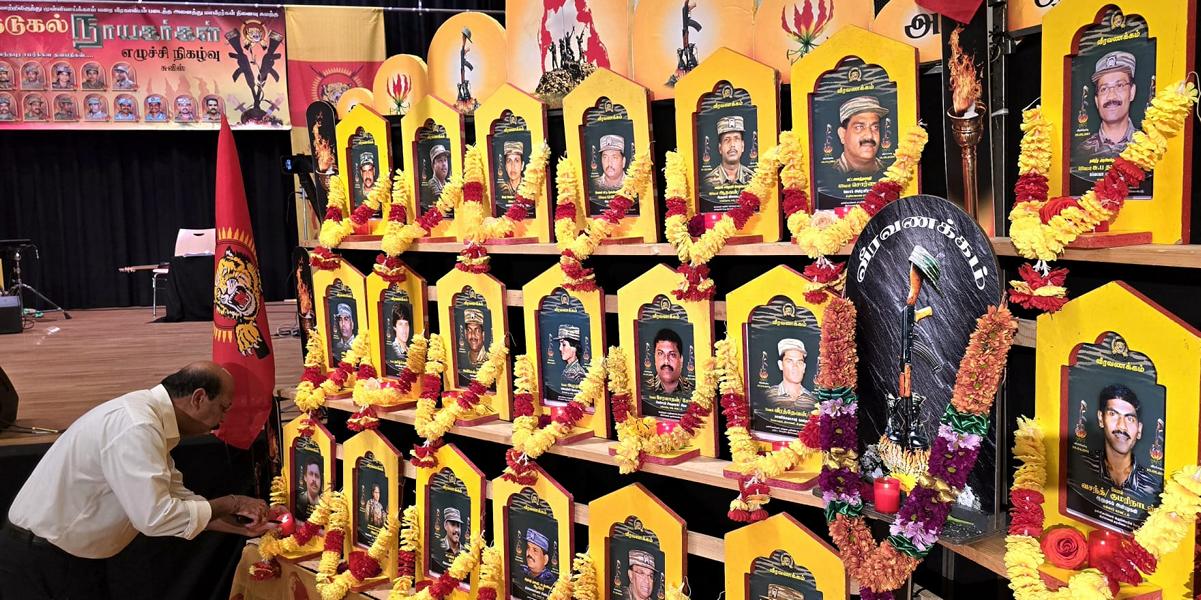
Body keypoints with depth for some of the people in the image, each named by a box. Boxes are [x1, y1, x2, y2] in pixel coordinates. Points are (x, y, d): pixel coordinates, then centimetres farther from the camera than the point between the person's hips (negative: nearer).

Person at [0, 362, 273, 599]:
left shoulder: (149, 416, 4)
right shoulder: (136, 426, -27)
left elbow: (174, 497, 7)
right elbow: (155, 517, -31)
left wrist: (242, 525, 1)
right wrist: (227, 504, -19)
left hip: (78, 557, 9)